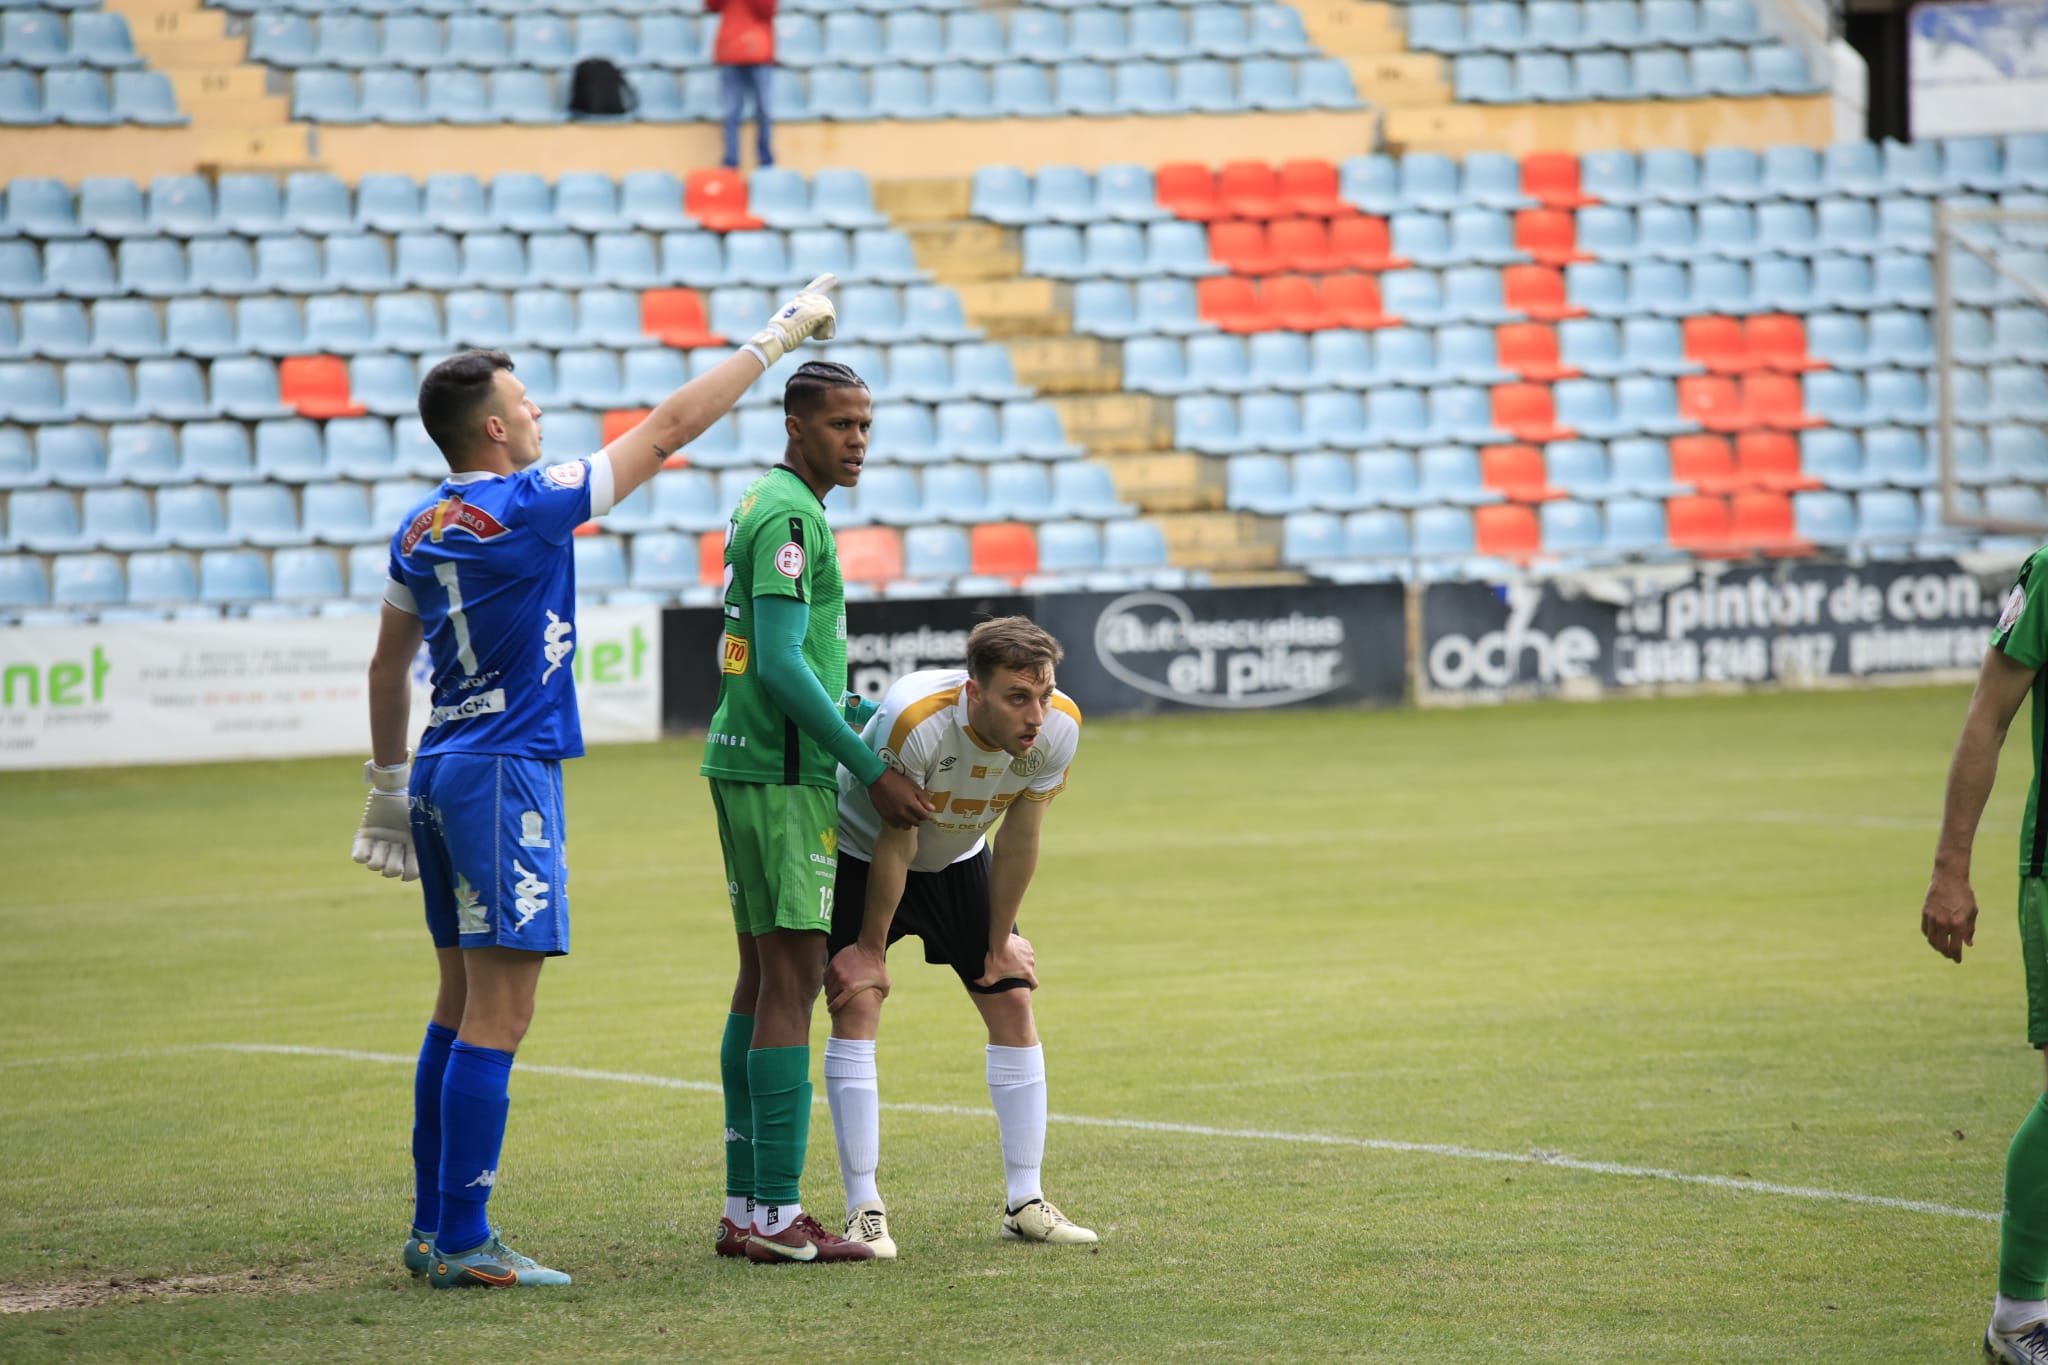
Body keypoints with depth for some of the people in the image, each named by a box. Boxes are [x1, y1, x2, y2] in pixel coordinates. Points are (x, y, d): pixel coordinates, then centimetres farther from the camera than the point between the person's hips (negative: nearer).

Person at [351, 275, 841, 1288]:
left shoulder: (418, 531, 10)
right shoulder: (525, 509, -12)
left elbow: (388, 665, 20)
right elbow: (670, 427, -8)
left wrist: (387, 780, 29)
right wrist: (776, 337, 0)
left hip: (442, 774, 9)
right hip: (506, 777, -9)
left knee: (462, 1006, 13)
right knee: (496, 1017, -8)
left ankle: (432, 1229, 15)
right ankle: (463, 1243, -10)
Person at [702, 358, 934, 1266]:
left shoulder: (763, 505, 17)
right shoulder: (790, 516, -14)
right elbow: (781, 664, -20)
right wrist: (873, 772, -17)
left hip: (745, 759, 10)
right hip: (782, 773, -10)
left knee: (763, 979, 12)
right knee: (792, 982, -10)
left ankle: (745, 1207, 14)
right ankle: (776, 1215, -11)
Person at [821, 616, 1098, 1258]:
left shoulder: (1058, 728, -25)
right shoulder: (915, 720, -40)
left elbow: (1019, 842, -10)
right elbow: (895, 845, -27)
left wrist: (1000, 944, -1)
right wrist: (871, 950, -16)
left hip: (959, 859, 5)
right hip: (860, 854, -5)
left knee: (1014, 1001, -2)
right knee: (856, 1005, -18)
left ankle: (1025, 1203, 7)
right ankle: (864, 1211, -13)